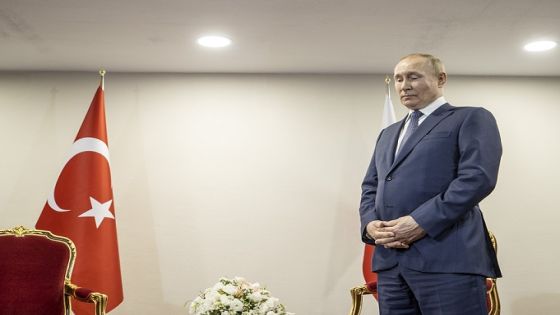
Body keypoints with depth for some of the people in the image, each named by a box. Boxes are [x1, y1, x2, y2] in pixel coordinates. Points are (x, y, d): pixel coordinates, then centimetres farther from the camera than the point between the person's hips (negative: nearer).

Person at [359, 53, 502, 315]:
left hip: (447, 257, -6)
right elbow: (370, 187, 22)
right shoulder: (388, 133, 26)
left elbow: (478, 177, -10)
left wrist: (421, 222, -17)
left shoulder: (472, 119, 5)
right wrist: (371, 223, 0)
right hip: (390, 260, 6)